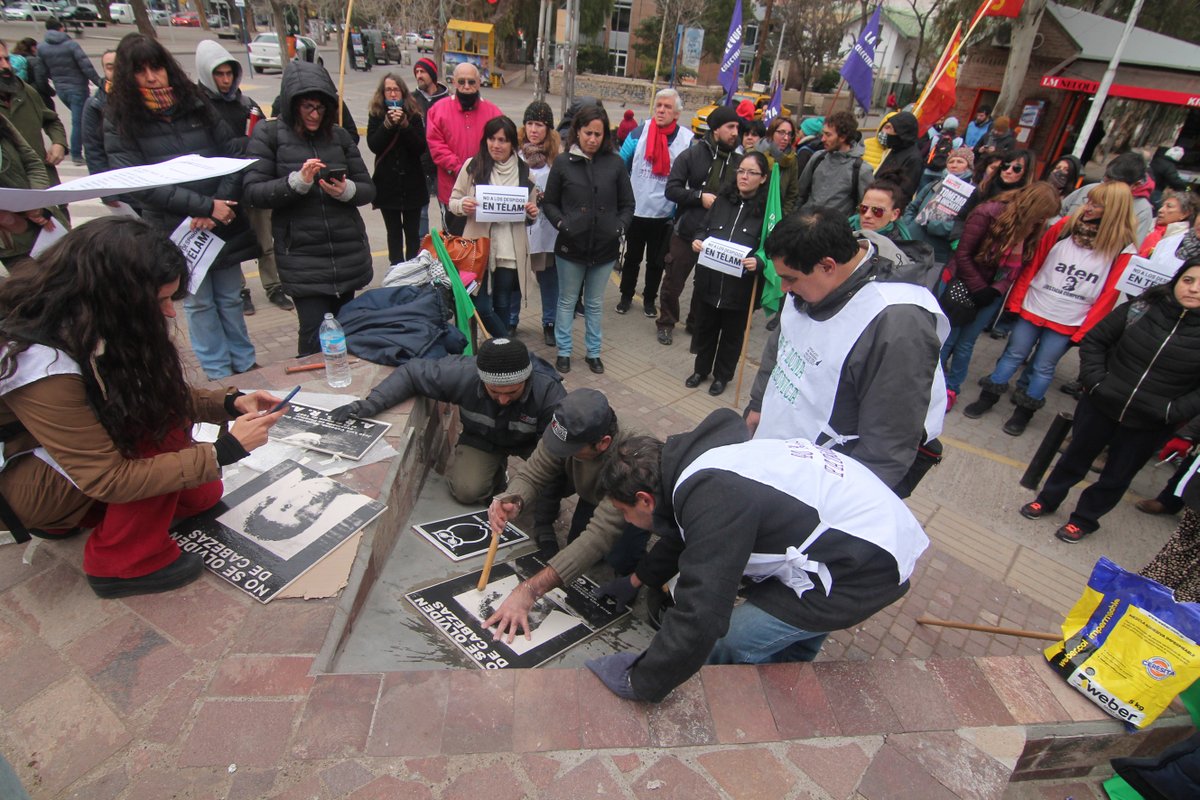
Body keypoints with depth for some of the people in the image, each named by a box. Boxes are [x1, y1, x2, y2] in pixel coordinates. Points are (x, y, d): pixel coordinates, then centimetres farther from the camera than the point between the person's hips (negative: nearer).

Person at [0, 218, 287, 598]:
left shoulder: (92, 325, -13)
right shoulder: (44, 368, -35)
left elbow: (167, 396, 1)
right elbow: (108, 479, -32)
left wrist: (231, 403, -17)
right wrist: (226, 449, -34)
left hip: (86, 462, 7)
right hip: (33, 491, -7)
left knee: (203, 495, 1)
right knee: (160, 427, -28)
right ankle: (123, 562, -14)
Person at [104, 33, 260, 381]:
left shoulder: (196, 104, 7)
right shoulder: (119, 121, -1)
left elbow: (233, 153, 3)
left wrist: (222, 204, -12)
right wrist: (206, 206, -18)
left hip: (223, 222, 2)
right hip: (175, 230, -2)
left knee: (230, 298, 11)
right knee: (198, 302, 7)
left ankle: (245, 363, 26)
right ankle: (218, 373, 20)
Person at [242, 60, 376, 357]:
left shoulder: (338, 135, 11)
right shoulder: (268, 134, 3)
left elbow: (368, 188, 11)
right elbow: (253, 193, -4)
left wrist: (347, 190, -11)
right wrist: (297, 181, -19)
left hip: (349, 253, 3)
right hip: (302, 258, -3)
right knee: (315, 337, -7)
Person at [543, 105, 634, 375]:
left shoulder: (615, 164, -1)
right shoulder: (563, 164, -3)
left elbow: (627, 204, 6)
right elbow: (549, 203, 4)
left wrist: (620, 227, -10)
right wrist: (562, 223, -13)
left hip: (605, 248, 1)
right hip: (570, 247, -1)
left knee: (595, 304, 16)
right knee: (567, 302, 13)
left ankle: (593, 352, 30)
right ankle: (563, 351, 28)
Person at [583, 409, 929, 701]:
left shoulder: (712, 500, -28)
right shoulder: (696, 458, 3)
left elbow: (699, 619, -31)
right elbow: (683, 533, 23)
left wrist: (639, 682, -16)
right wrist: (637, 579, 36)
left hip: (869, 566, -9)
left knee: (733, 641, -6)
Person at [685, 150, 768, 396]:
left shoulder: (768, 209, -7)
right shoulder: (722, 200, 5)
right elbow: (703, 228, 14)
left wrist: (758, 262, -26)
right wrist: (697, 240, -8)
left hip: (741, 285, -3)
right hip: (709, 280, 3)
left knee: (732, 333, 14)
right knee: (705, 327, 17)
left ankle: (722, 375, 34)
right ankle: (701, 369, 38)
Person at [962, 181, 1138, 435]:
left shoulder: (1122, 250, -7)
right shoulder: (1064, 227, -2)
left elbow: (1108, 295, -7)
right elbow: (1034, 264, 3)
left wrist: (1085, 330, -10)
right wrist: (1016, 299, 2)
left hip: (1068, 323, -1)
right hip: (1033, 308, 2)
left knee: (1044, 367, 8)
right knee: (1013, 355, 11)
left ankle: (1023, 412, 24)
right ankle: (987, 399, 24)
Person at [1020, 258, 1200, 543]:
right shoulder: (1141, 308, -9)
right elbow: (1094, 340, -1)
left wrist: (1172, 412, -18)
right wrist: (1094, 380, -10)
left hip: (1148, 426, -1)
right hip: (1101, 406, 1)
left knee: (1116, 477, 16)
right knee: (1076, 456, 19)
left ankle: (1084, 519, 36)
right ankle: (1048, 500, 40)